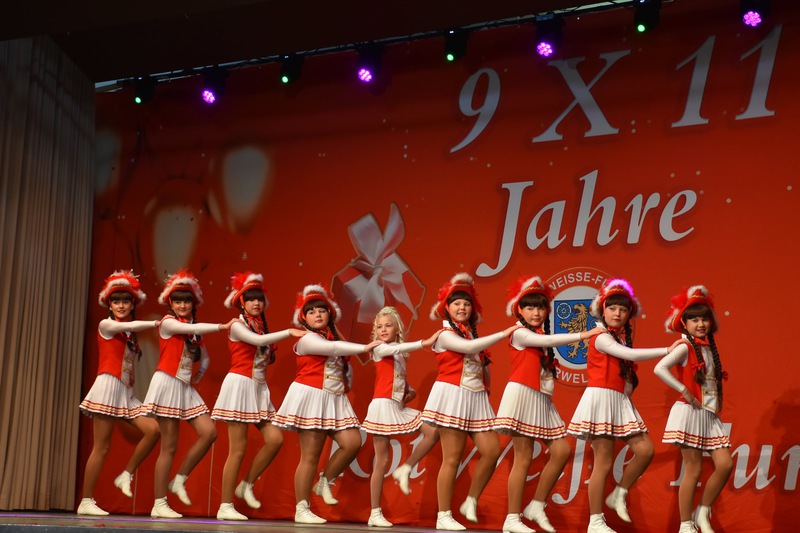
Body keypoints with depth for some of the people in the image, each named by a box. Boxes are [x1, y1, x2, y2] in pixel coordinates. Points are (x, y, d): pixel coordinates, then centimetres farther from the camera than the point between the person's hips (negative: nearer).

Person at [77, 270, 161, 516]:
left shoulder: (131, 335, 18)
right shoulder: (105, 325, -1)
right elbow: (130, 325, -17)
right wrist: (156, 323, -9)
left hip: (126, 392, 7)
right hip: (108, 387, -7)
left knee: (153, 429, -10)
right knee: (101, 447, -7)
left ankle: (126, 475, 4)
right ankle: (86, 502, -1)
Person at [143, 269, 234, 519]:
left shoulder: (194, 329, 15)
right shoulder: (168, 322, -5)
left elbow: (205, 357, 25)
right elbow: (191, 329, -22)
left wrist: (199, 375, 8)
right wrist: (222, 326, -19)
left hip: (186, 388, 7)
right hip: (168, 384, -7)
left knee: (209, 432, -7)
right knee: (169, 446, -6)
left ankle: (179, 480, 7)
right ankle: (159, 505, 0)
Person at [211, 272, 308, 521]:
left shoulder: (261, 326, 15)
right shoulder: (237, 326, -6)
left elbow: (265, 357, 11)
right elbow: (257, 340, -24)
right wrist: (289, 332, -21)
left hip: (259, 388, 7)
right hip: (240, 385, -7)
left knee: (275, 438, -6)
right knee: (238, 449, -7)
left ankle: (247, 485, 11)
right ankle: (225, 507, 0)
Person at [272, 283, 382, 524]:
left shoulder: (334, 339, 18)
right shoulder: (307, 340, -6)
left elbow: (345, 368, 25)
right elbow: (333, 348, -21)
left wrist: (347, 385, 7)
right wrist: (365, 347, -23)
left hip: (335, 399, 7)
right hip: (312, 396, -7)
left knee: (353, 442, -10)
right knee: (311, 455, -7)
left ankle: (325, 482, 12)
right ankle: (301, 510, -1)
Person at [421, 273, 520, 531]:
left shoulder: (474, 336, 18)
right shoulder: (444, 334, -3)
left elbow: (483, 368, 23)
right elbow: (468, 348, -21)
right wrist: (503, 333, -20)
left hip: (477, 398, 7)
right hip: (453, 395, -7)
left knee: (492, 451, -4)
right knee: (452, 458, -6)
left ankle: (471, 502, 12)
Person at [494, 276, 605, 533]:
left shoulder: (541, 337, 20)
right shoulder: (519, 333, -7)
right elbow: (548, 341, -20)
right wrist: (582, 335, -19)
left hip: (541, 400, 8)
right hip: (522, 396, -8)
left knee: (562, 451, 1)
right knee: (524, 458, -8)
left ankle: (536, 506, 10)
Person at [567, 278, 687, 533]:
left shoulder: (622, 339, 16)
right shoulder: (602, 338, -9)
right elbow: (631, 355, -21)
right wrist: (668, 350, -17)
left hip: (620, 401, 8)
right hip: (602, 398, -8)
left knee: (645, 449, -3)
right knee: (604, 462, -6)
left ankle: (619, 496, 15)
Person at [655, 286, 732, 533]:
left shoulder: (710, 347, 12)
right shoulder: (685, 348, -9)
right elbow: (659, 368, -22)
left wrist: (718, 402, 5)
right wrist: (684, 391, -19)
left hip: (710, 414, 7)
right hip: (690, 411, -7)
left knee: (725, 464, -3)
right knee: (694, 469, -4)